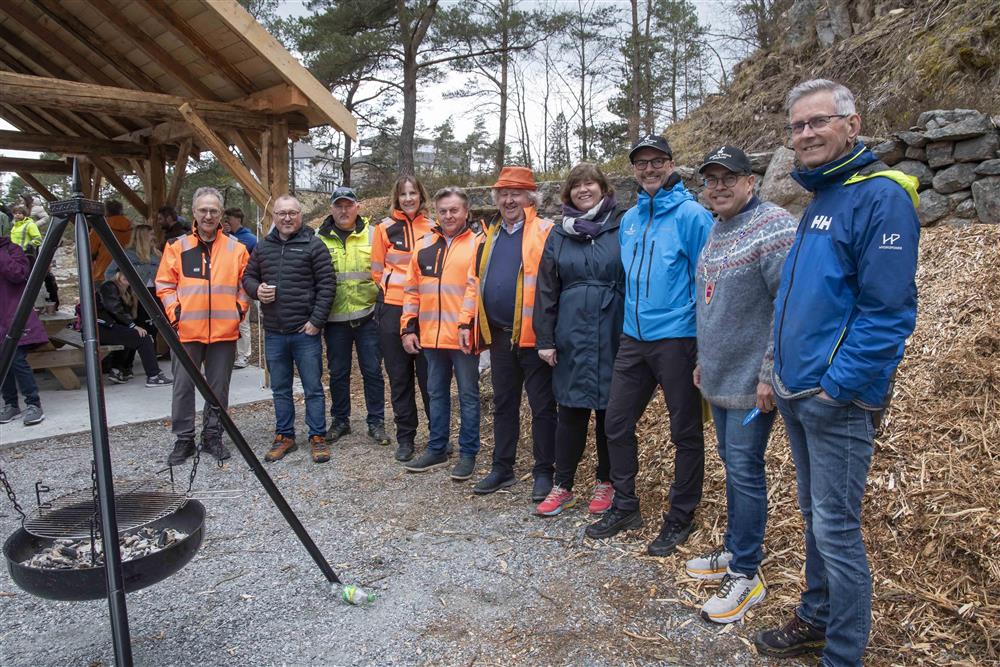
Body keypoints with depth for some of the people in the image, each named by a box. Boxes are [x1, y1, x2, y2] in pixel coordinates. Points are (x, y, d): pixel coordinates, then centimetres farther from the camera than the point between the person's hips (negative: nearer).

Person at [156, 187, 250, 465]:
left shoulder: (236, 249, 6)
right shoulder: (177, 247, 4)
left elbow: (245, 284, 11)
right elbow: (164, 284, 6)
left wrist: (239, 309, 0)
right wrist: (174, 313, -5)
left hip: (224, 331, 1)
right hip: (186, 331, 0)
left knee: (219, 388, 9)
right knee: (183, 387, 4)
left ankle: (213, 436, 22)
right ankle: (184, 439, 17)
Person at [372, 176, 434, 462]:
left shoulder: (432, 228, 4)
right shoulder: (385, 227, 4)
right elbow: (377, 270, 9)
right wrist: (394, 288, 5)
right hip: (393, 309, 1)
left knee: (429, 374, 2)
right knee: (399, 377, 8)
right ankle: (405, 438, 18)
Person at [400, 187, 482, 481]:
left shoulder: (477, 244, -3)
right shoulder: (424, 245, 12)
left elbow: (476, 286, -12)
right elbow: (413, 290, 13)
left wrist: (465, 324, -20)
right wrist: (408, 327, 8)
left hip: (463, 335, -5)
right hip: (431, 334, 5)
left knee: (468, 395, 6)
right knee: (437, 393, 15)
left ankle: (468, 453, 16)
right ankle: (437, 449, 27)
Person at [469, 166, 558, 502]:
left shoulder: (545, 232, -6)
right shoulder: (492, 234, 15)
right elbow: (479, 282, 19)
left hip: (533, 336, -6)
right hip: (499, 335, 7)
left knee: (542, 407, 5)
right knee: (503, 404, 16)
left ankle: (543, 472, 18)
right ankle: (502, 468, 28)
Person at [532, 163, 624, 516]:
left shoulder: (623, 226, 0)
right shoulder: (559, 235, 9)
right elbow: (546, 289, 7)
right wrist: (544, 338, 3)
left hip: (613, 335, -2)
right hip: (571, 336, 2)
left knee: (610, 411, 9)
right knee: (571, 411, 7)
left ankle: (606, 483, 26)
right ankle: (563, 486, 19)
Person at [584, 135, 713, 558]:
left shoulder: (690, 214, -8)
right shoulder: (629, 220, 12)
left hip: (676, 339, -6)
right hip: (633, 338, 7)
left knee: (685, 433, 6)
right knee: (616, 423, 11)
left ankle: (680, 517, 23)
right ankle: (625, 507, 28)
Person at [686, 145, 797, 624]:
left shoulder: (774, 226, -14)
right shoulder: (715, 233, 14)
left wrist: (769, 373, -21)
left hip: (750, 381, -8)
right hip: (719, 378, 8)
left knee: (744, 470, -1)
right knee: (733, 468, 18)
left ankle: (745, 575, 13)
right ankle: (735, 551, 33)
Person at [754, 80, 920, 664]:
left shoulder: (880, 196, -13)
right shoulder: (819, 199, 14)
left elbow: (888, 310, -20)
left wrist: (838, 386, -19)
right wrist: (786, 374, 15)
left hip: (839, 398, -9)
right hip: (798, 393, 9)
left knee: (836, 527, 1)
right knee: (815, 515, 20)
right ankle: (816, 618, 37)